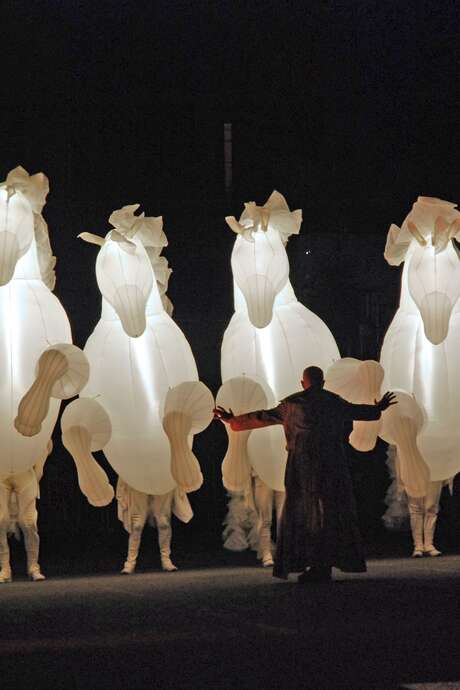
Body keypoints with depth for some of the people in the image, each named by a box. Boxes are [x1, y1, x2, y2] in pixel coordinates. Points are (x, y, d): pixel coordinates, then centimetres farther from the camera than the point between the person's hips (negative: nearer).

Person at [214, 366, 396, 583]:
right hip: (332, 466, 1)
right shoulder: (334, 402, 8)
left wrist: (232, 419, 23)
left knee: (302, 514, 3)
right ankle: (324, 567, 1)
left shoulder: (292, 403, 4)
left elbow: (262, 417, 11)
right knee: (331, 514, 6)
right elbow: (358, 411, 25)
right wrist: (378, 408, 47)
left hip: (302, 467, -1)